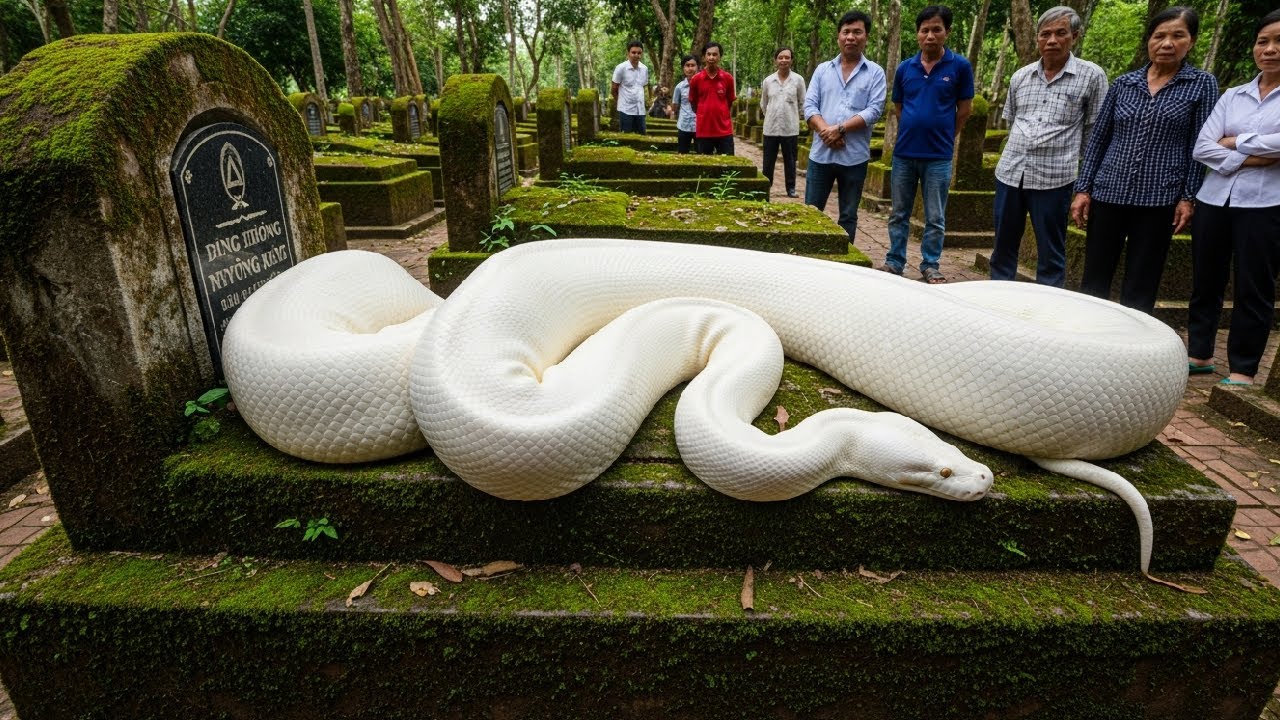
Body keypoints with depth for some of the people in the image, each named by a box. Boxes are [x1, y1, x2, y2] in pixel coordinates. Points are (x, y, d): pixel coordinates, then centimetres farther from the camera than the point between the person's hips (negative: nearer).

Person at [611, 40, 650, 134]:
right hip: (626, 110, -5)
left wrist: (638, 100, 16)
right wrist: (623, 102, 9)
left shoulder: (645, 69, 6)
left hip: (640, 110, 5)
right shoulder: (621, 68, -9)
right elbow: (614, 90, -1)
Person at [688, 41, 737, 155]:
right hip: (703, 131, 0)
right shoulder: (696, 79, 0)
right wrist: (705, 115, 14)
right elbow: (693, 103, 11)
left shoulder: (728, 78, 1)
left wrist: (719, 114, 10)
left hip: (724, 130, 0)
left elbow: (730, 102, 12)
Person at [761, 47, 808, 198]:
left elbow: (802, 103, 7)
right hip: (771, 127, 1)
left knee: (790, 161, 7)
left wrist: (791, 115, 9)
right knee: (768, 161, 7)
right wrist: (773, 116, 14)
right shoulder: (767, 81, 2)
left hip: (790, 128, -1)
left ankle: (791, 188, 17)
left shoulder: (798, 80, -2)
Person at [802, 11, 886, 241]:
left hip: (854, 156, -2)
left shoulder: (875, 72, 4)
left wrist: (840, 129, -17)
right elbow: (809, 106, 3)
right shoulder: (822, 70, 11)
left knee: (848, 216, 7)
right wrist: (826, 131, -15)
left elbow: (874, 110, -7)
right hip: (821, 154, 2)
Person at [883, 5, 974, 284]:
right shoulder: (905, 68, 3)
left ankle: (930, 266, 16)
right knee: (899, 214, 10)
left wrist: (943, 137, 9)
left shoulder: (960, 66, -3)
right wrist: (914, 130, 10)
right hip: (903, 153, 3)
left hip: (938, 156, -2)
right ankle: (894, 262, 20)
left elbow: (965, 109, 4)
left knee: (935, 218, 5)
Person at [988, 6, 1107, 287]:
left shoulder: (1092, 76, -1)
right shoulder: (1020, 76, 9)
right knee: (1003, 247, 10)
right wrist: (1020, 151, 17)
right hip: (1009, 172, 4)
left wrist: (1087, 181, 4)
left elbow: (1094, 133, 3)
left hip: (1054, 178, -4)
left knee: (1051, 254, 4)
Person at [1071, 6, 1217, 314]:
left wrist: (1188, 197, -7)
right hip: (1108, 194, 2)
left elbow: (1200, 146, 0)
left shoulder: (1202, 85, 2)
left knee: (1140, 288, 5)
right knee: (1094, 280, 7)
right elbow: (1097, 138, 8)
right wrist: (1083, 189, 2)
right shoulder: (1123, 83, 7)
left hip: (1158, 199, -2)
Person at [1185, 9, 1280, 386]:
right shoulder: (1232, 96, 11)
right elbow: (1202, 148, 0)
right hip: (1214, 200, 3)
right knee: (1205, 282, 10)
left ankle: (1243, 369, 12)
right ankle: (1199, 354, 23)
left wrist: (1236, 141, -5)